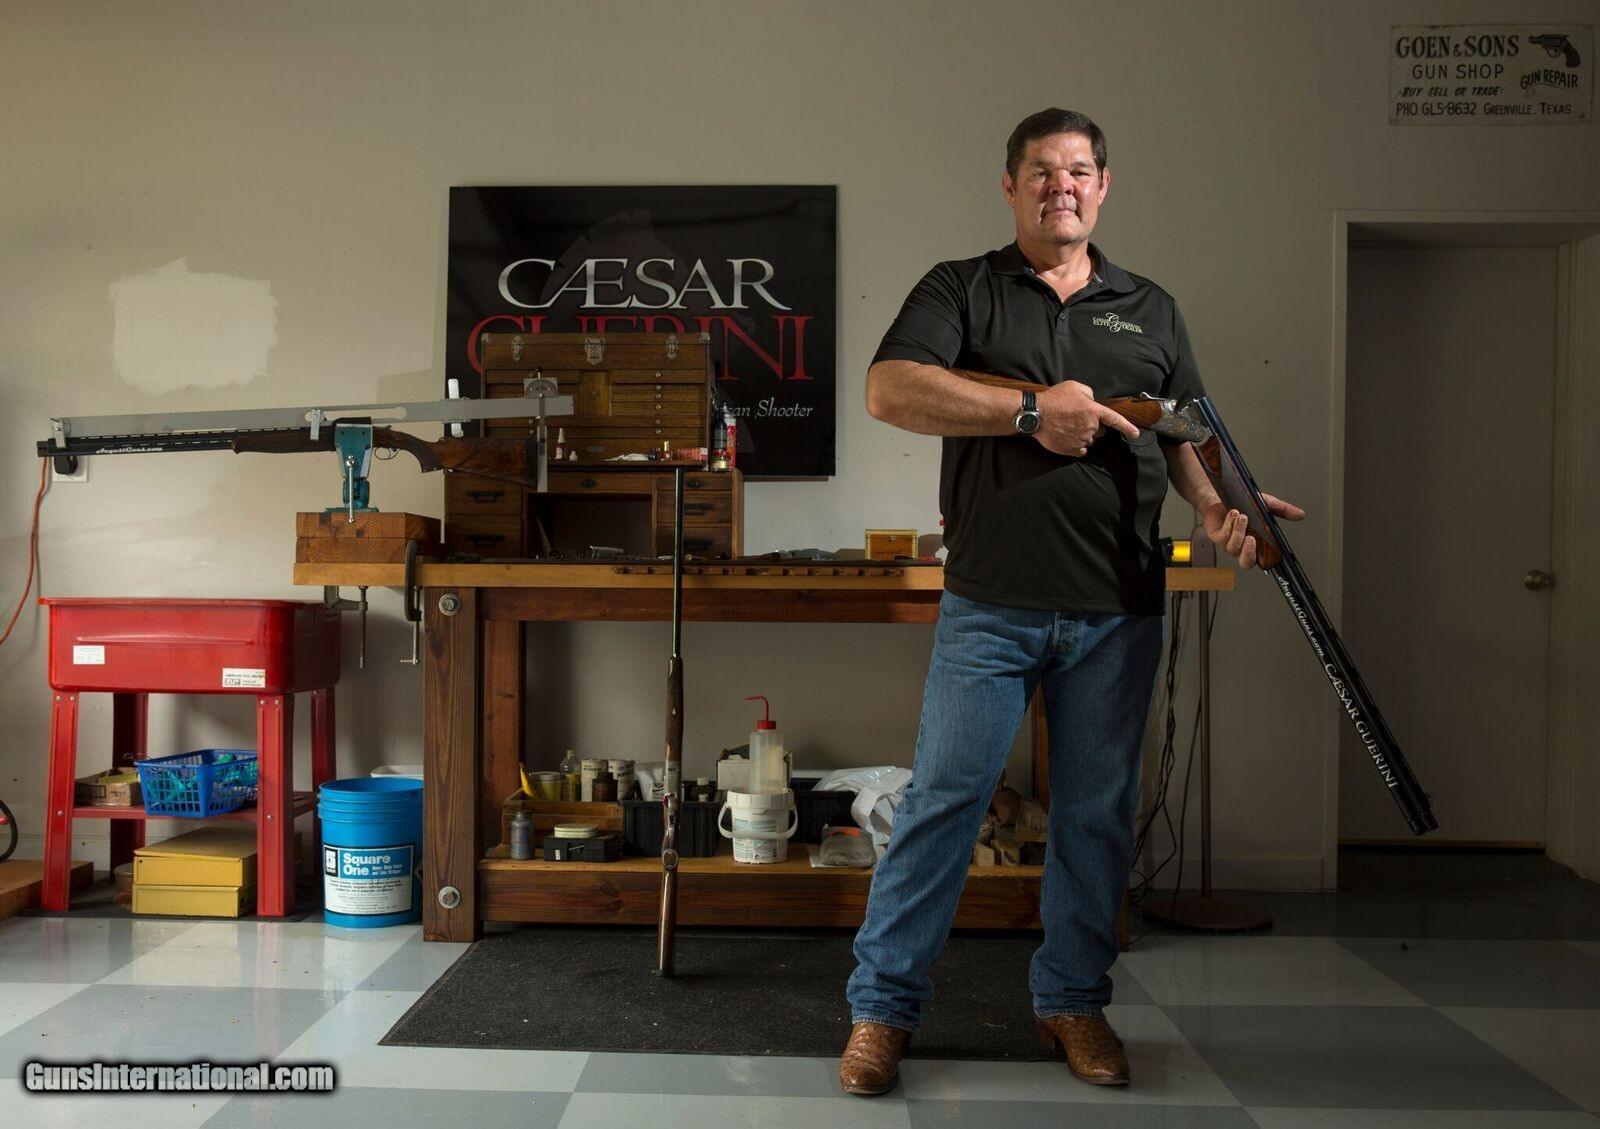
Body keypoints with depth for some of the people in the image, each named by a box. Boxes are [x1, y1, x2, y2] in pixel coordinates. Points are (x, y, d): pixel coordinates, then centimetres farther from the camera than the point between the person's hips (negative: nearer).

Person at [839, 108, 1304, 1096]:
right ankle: (883, 1005, 10)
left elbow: (1188, 436, 17)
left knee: (1098, 812, 10)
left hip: (1120, 611, 3)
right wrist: (1030, 410, -14)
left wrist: (1219, 505, -4)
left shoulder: (1152, 310, 17)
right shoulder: (962, 290, 7)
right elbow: (891, 390, -9)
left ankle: (1075, 998, 27)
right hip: (992, 605, -3)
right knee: (944, 798, -2)